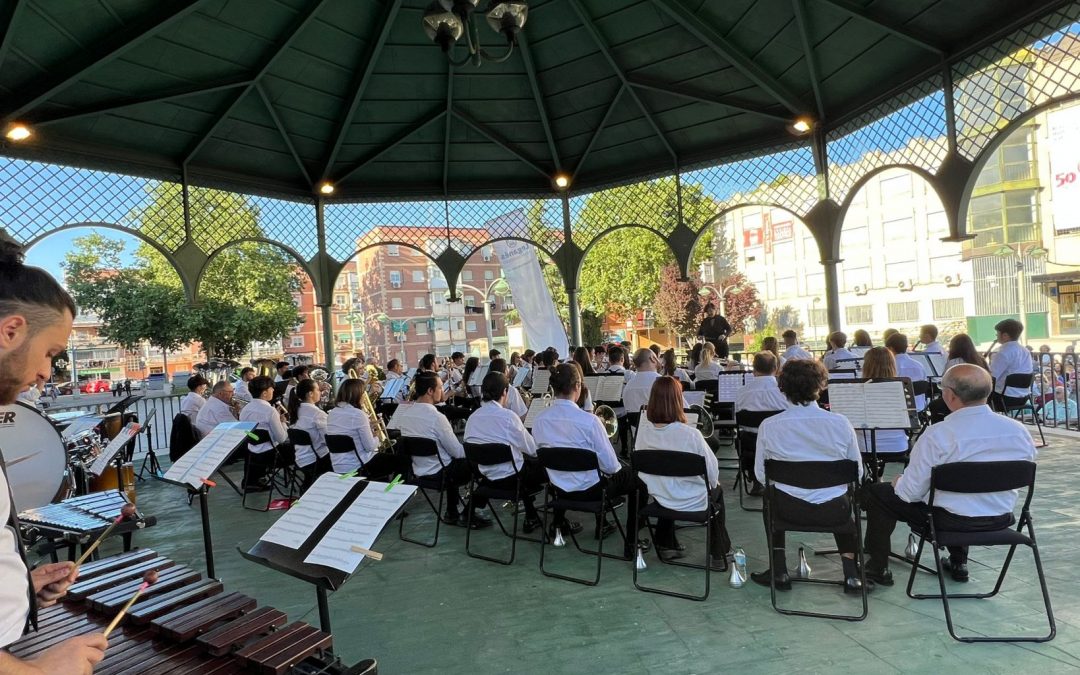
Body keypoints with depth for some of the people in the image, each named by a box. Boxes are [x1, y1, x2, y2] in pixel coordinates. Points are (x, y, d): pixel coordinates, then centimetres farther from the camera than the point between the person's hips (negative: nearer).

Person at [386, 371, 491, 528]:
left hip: (416, 470, 8)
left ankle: (451, 513, 36)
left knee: (453, 462, 33)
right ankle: (468, 516, 15)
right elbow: (458, 452, -19)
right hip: (438, 473, -8)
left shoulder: (402, 410, -7)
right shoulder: (437, 418, -26)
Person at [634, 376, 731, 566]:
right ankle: (718, 554, 39)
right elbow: (713, 473, -15)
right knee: (717, 491, 29)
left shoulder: (644, 429, -17)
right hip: (693, 502, -3)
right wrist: (713, 483, 9)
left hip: (659, 498, 3)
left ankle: (666, 545, 41)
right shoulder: (690, 434, -30)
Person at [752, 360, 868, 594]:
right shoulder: (841, 423, -11)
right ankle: (852, 575, 32)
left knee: (770, 499, 34)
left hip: (789, 509, -1)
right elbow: (857, 474, 0)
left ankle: (779, 572, 32)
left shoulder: (769, 426, -13)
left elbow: (761, 476, -4)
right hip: (833, 511, 2)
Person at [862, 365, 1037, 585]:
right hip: (1002, 520, 6)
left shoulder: (937, 435, -24)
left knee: (876, 492, 11)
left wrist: (898, 483, 5)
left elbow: (911, 492, -18)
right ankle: (958, 563, 41)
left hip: (952, 521, -6)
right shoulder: (1019, 430, -8)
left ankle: (878, 567, 18)